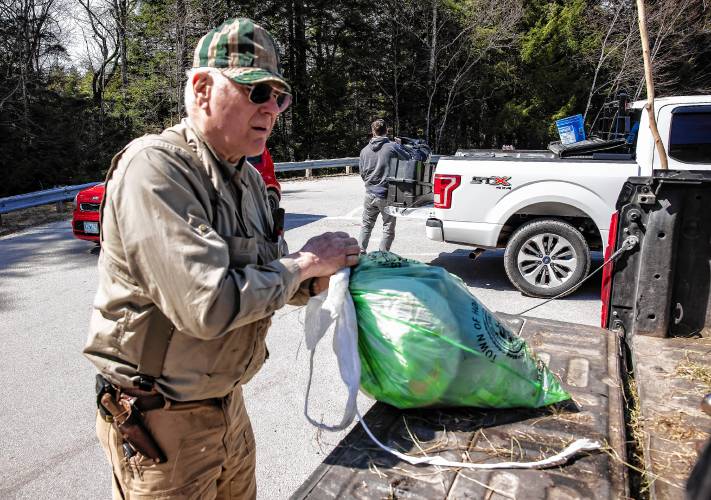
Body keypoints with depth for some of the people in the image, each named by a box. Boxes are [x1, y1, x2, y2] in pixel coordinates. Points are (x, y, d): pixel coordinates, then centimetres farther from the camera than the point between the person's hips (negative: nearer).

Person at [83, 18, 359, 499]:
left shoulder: (249, 178, 4)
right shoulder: (154, 168, -23)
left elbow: (266, 280, 9)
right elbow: (209, 306, -33)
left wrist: (317, 280, -12)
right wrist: (304, 263, -21)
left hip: (227, 401, 8)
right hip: (162, 421, -7)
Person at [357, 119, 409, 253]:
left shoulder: (365, 150, 4)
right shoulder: (393, 147, -11)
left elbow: (362, 172, 11)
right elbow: (408, 161, -1)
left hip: (370, 194, 4)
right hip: (387, 196, -4)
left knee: (366, 225, 19)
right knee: (388, 229, 9)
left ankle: (360, 253, 18)